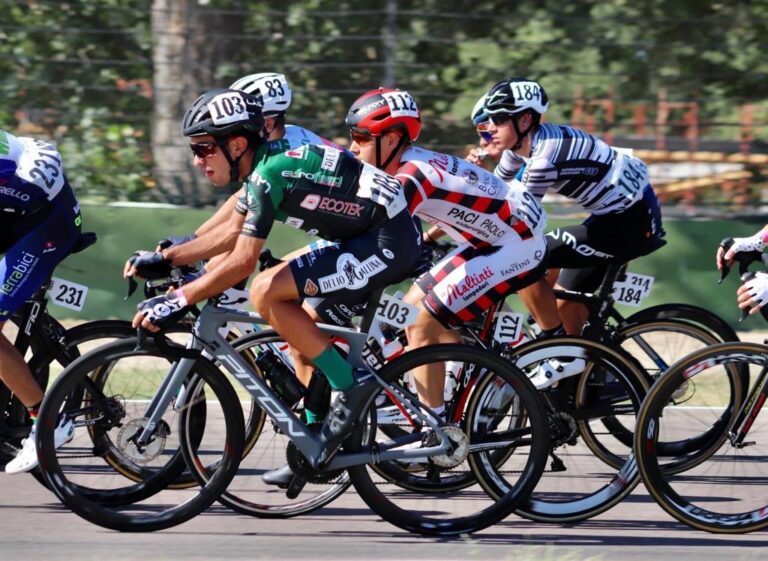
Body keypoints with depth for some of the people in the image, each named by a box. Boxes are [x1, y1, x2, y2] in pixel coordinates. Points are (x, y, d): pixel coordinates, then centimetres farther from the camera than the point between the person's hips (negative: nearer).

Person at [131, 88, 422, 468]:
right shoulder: (263, 162, 11)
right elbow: (231, 233, 23)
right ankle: (315, 432, 18)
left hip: (387, 245, -11)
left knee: (266, 291, -16)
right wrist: (164, 260, 20)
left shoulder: (270, 173, -18)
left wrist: (178, 301, -16)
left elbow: (242, 262, -20)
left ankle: (349, 386, -10)